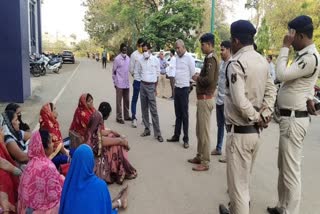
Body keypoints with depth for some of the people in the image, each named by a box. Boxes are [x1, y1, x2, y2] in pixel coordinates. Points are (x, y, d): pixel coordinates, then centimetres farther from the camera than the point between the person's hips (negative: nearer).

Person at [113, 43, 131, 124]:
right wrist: (115, 82, -3)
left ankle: (126, 116, 22)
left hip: (126, 83, 5)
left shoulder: (128, 58, 6)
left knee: (126, 100, 12)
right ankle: (119, 117, 6)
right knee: (119, 101, 0)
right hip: (119, 84, -5)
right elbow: (114, 71, -4)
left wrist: (128, 80, 11)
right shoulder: (117, 59, -9)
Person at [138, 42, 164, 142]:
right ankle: (147, 129, 20)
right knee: (144, 109, 9)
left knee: (153, 110, -6)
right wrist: (142, 82, 10)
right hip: (143, 85, 4)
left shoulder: (155, 60, -4)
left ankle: (157, 133, -3)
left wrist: (155, 88, 4)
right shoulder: (141, 60, 3)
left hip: (151, 86, -4)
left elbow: (157, 75, 2)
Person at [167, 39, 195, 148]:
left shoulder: (189, 58, -12)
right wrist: (177, 81, 8)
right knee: (178, 114, 14)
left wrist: (185, 82, 0)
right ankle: (176, 135, 24)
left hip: (184, 88, -7)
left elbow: (193, 74, -10)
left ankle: (186, 139, 5)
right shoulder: (177, 58, 12)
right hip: (177, 88, 7)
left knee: (185, 114, -2)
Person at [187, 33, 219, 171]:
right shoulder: (209, 57, 15)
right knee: (200, 130, 16)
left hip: (205, 99, -10)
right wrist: (199, 78, 4)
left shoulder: (211, 58, -15)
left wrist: (197, 78, -11)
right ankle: (200, 157, 27)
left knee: (204, 132, -4)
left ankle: (205, 162, 3)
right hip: (203, 98, 10)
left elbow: (209, 79, -26)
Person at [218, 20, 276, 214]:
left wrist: (256, 117, -12)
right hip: (256, 131, 9)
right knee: (244, 178, 25)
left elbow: (239, 101, -27)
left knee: (237, 183, 6)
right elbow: (271, 90, 8)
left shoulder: (236, 63, -18)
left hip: (240, 132, -9)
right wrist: (265, 114, -4)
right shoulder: (262, 61, 8)